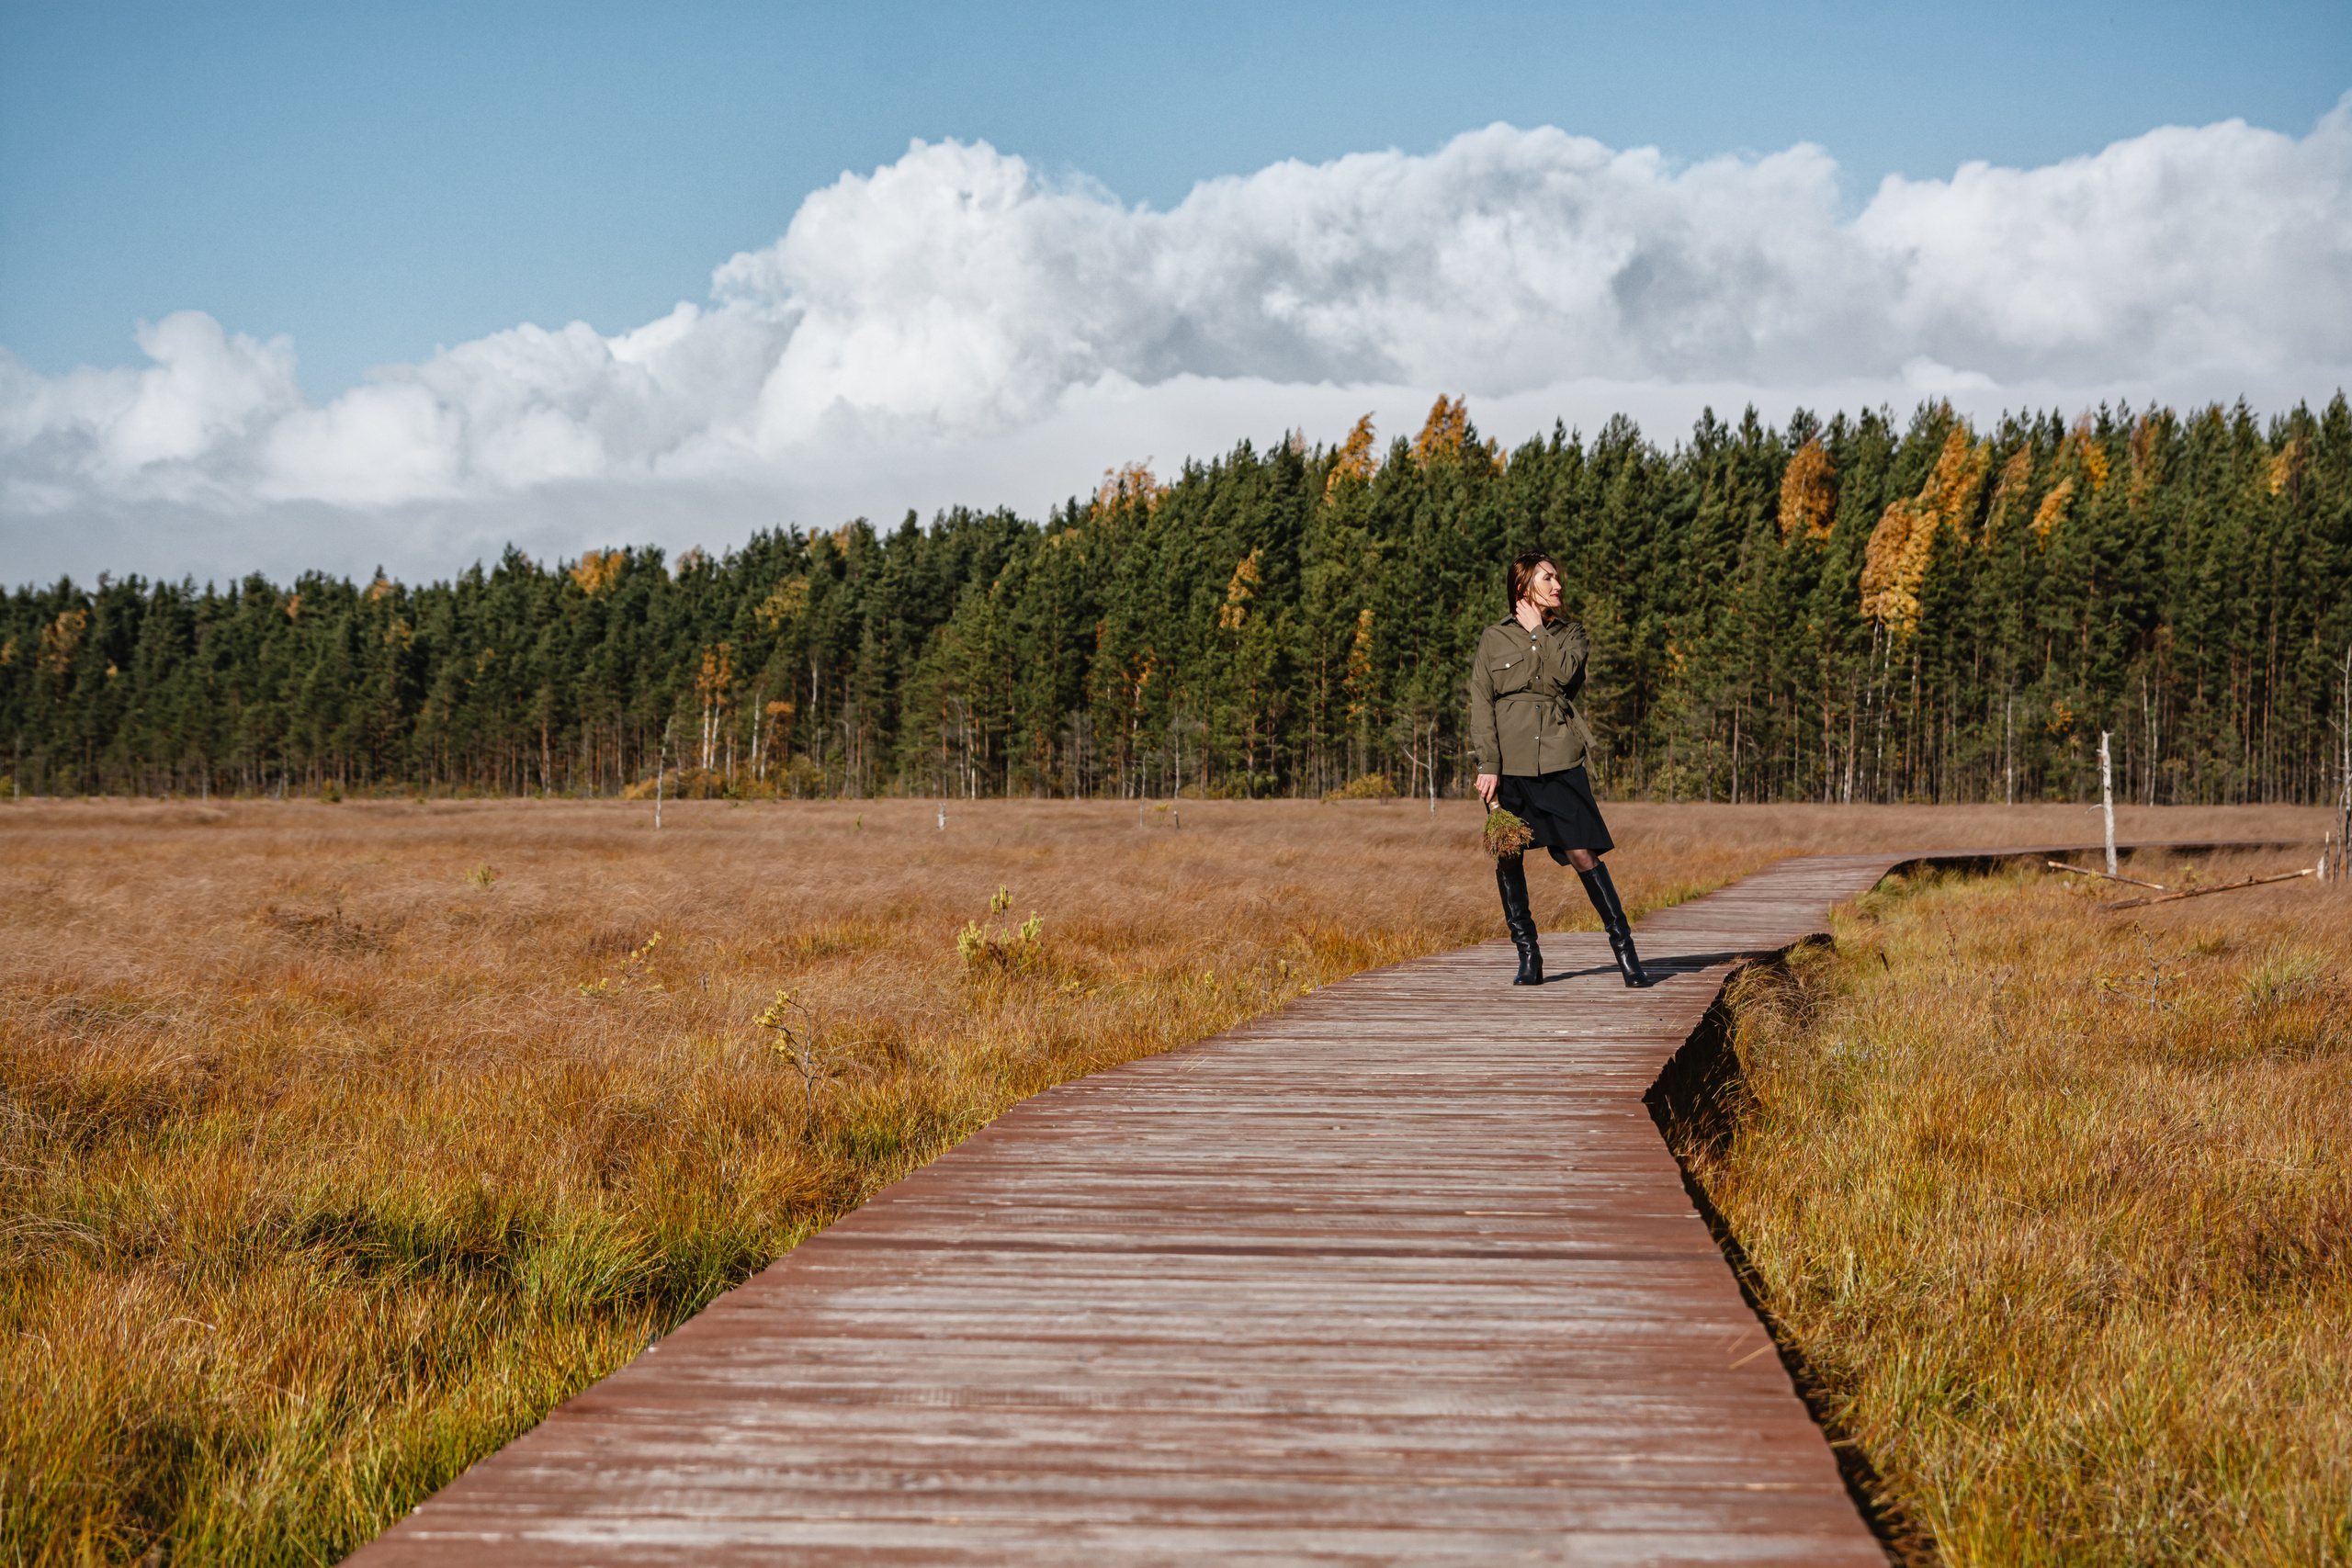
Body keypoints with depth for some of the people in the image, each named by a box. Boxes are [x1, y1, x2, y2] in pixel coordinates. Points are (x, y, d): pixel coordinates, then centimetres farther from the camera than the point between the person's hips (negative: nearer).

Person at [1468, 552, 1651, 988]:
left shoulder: (1570, 632, 11)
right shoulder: (1494, 639, 7)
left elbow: (1566, 675, -11)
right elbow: (1481, 703, 2)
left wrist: (1538, 629, -3)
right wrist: (1488, 764, -7)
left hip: (1559, 758, 0)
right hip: (1509, 762, 0)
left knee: (1583, 854, -7)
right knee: (1508, 858, 1)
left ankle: (1624, 947, -1)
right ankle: (1527, 955, 11)